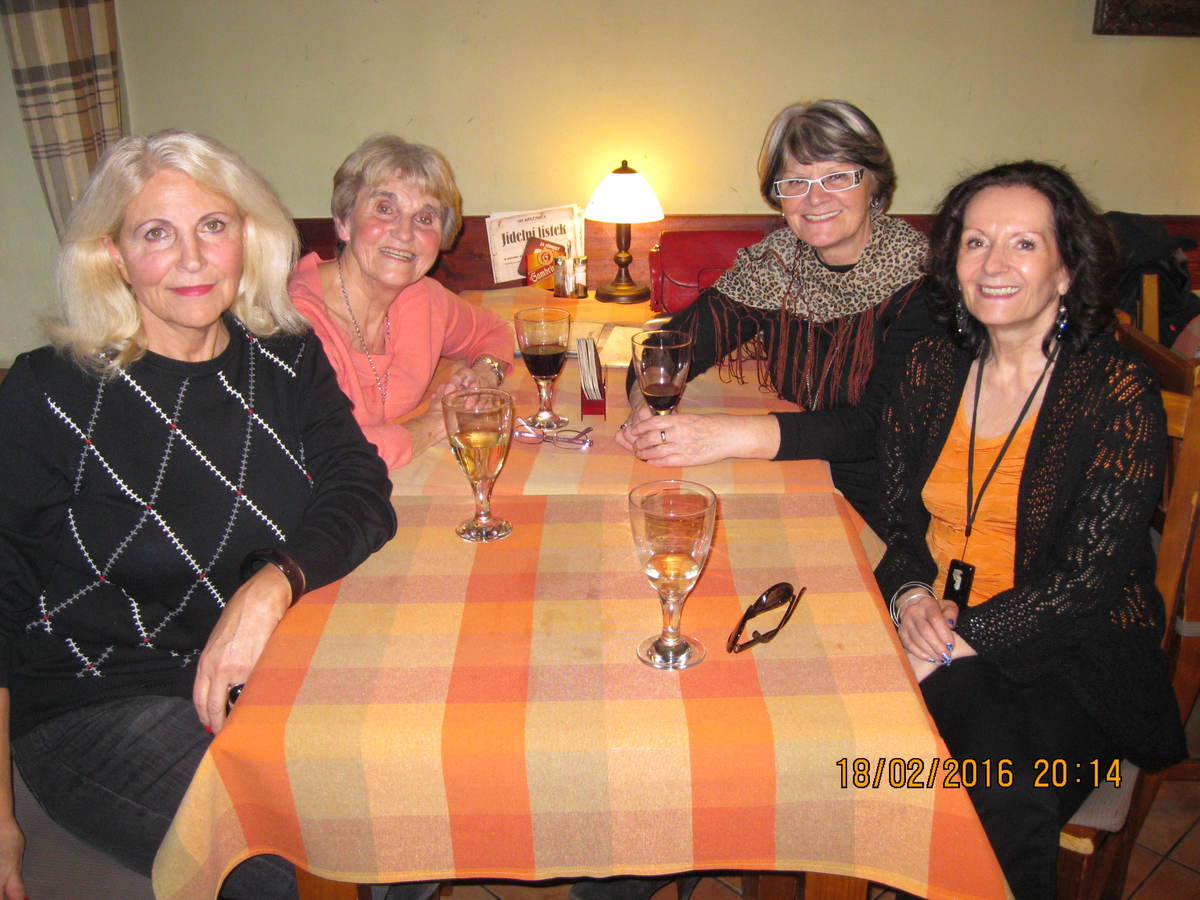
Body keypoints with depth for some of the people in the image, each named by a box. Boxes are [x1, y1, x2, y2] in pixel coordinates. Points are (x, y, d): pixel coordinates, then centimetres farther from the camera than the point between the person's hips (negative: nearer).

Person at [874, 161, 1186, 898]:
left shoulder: (1119, 394, -7)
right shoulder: (933, 368, 7)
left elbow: (1086, 581, -13)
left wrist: (956, 643, -20)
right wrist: (911, 595, -9)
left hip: (1075, 653, -3)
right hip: (936, 636, 4)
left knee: (1008, 788, -31)